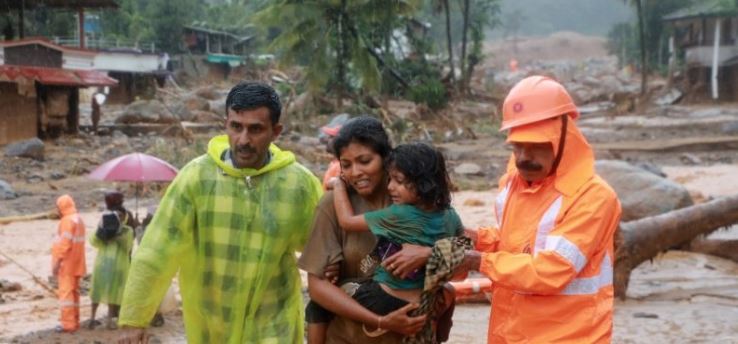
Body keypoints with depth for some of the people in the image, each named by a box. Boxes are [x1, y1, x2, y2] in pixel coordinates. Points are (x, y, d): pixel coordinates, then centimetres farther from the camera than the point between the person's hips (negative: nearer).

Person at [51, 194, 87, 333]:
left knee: (66, 292, -8)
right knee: (73, 292, 13)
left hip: (67, 263, -10)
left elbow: (65, 244, -21)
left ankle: (68, 323, -9)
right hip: (76, 264, 10)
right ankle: (74, 321, 18)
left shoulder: (68, 221, -15)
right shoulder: (78, 219, 15)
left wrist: (57, 262, -19)